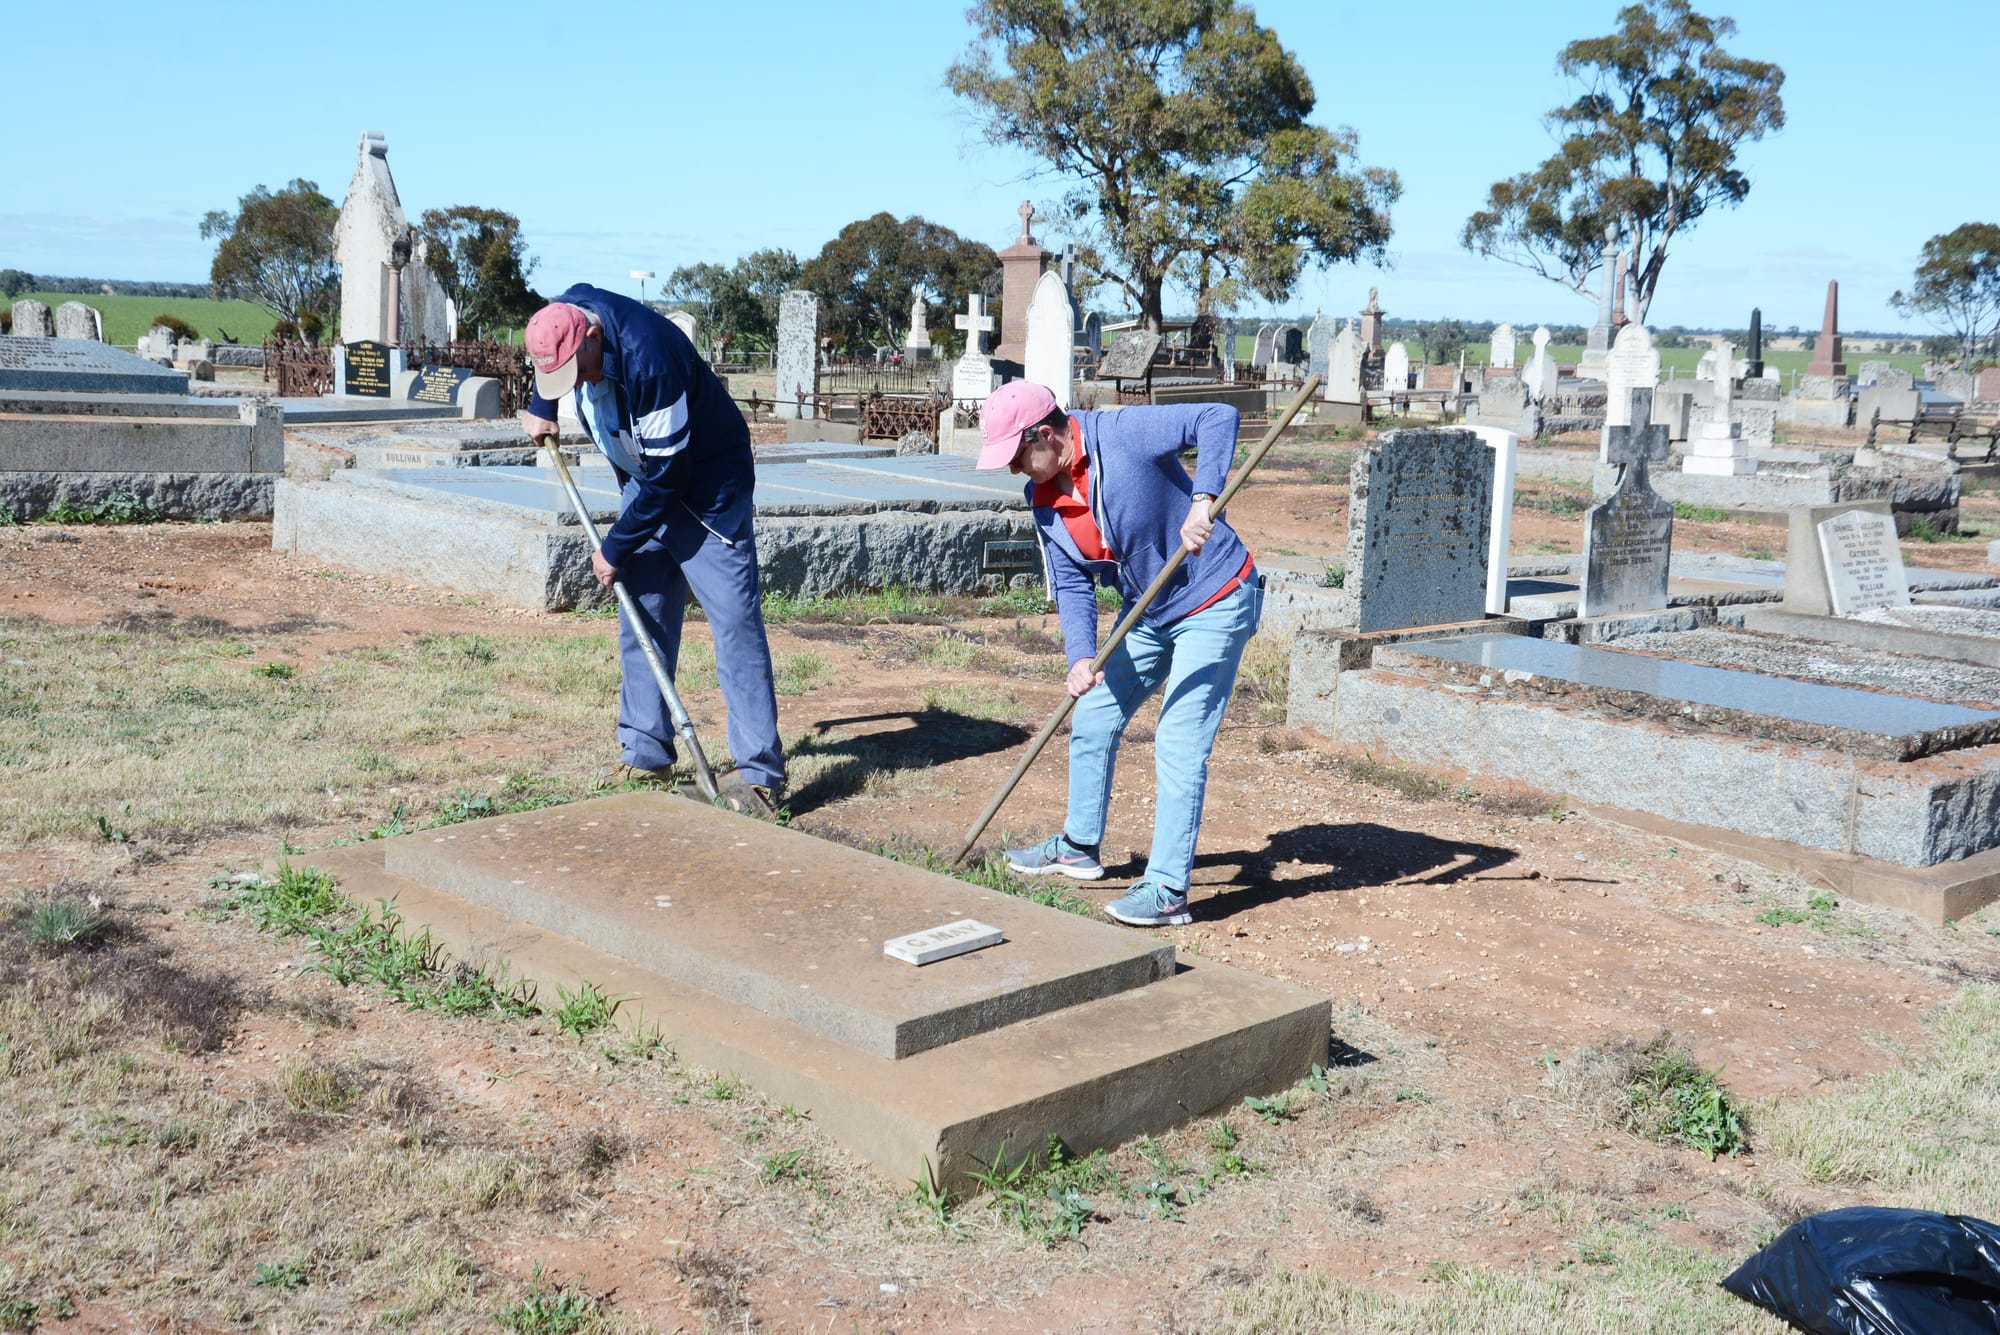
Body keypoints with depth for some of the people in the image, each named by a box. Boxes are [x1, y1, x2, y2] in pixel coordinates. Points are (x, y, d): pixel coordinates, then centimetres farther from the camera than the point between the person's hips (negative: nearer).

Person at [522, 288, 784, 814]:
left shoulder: (647, 360, -34)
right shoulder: (567, 313, -11)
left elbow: (666, 478, -27)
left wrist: (615, 549, -17)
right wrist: (540, 408, 15)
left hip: (706, 485, -8)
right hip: (643, 484, 8)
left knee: (733, 618, -13)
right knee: (641, 618, 8)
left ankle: (759, 773, -15)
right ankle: (646, 753, 16)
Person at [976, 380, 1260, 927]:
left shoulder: (1125, 434, -24)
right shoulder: (1044, 499, -3)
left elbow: (1218, 417, -29)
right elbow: (1073, 586, -2)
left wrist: (1202, 502, -40)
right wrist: (1080, 656, -18)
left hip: (1215, 604, -8)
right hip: (1147, 614, 8)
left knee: (1179, 744, -12)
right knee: (1092, 719, 14)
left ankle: (1167, 890, -6)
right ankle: (1079, 847, 34)